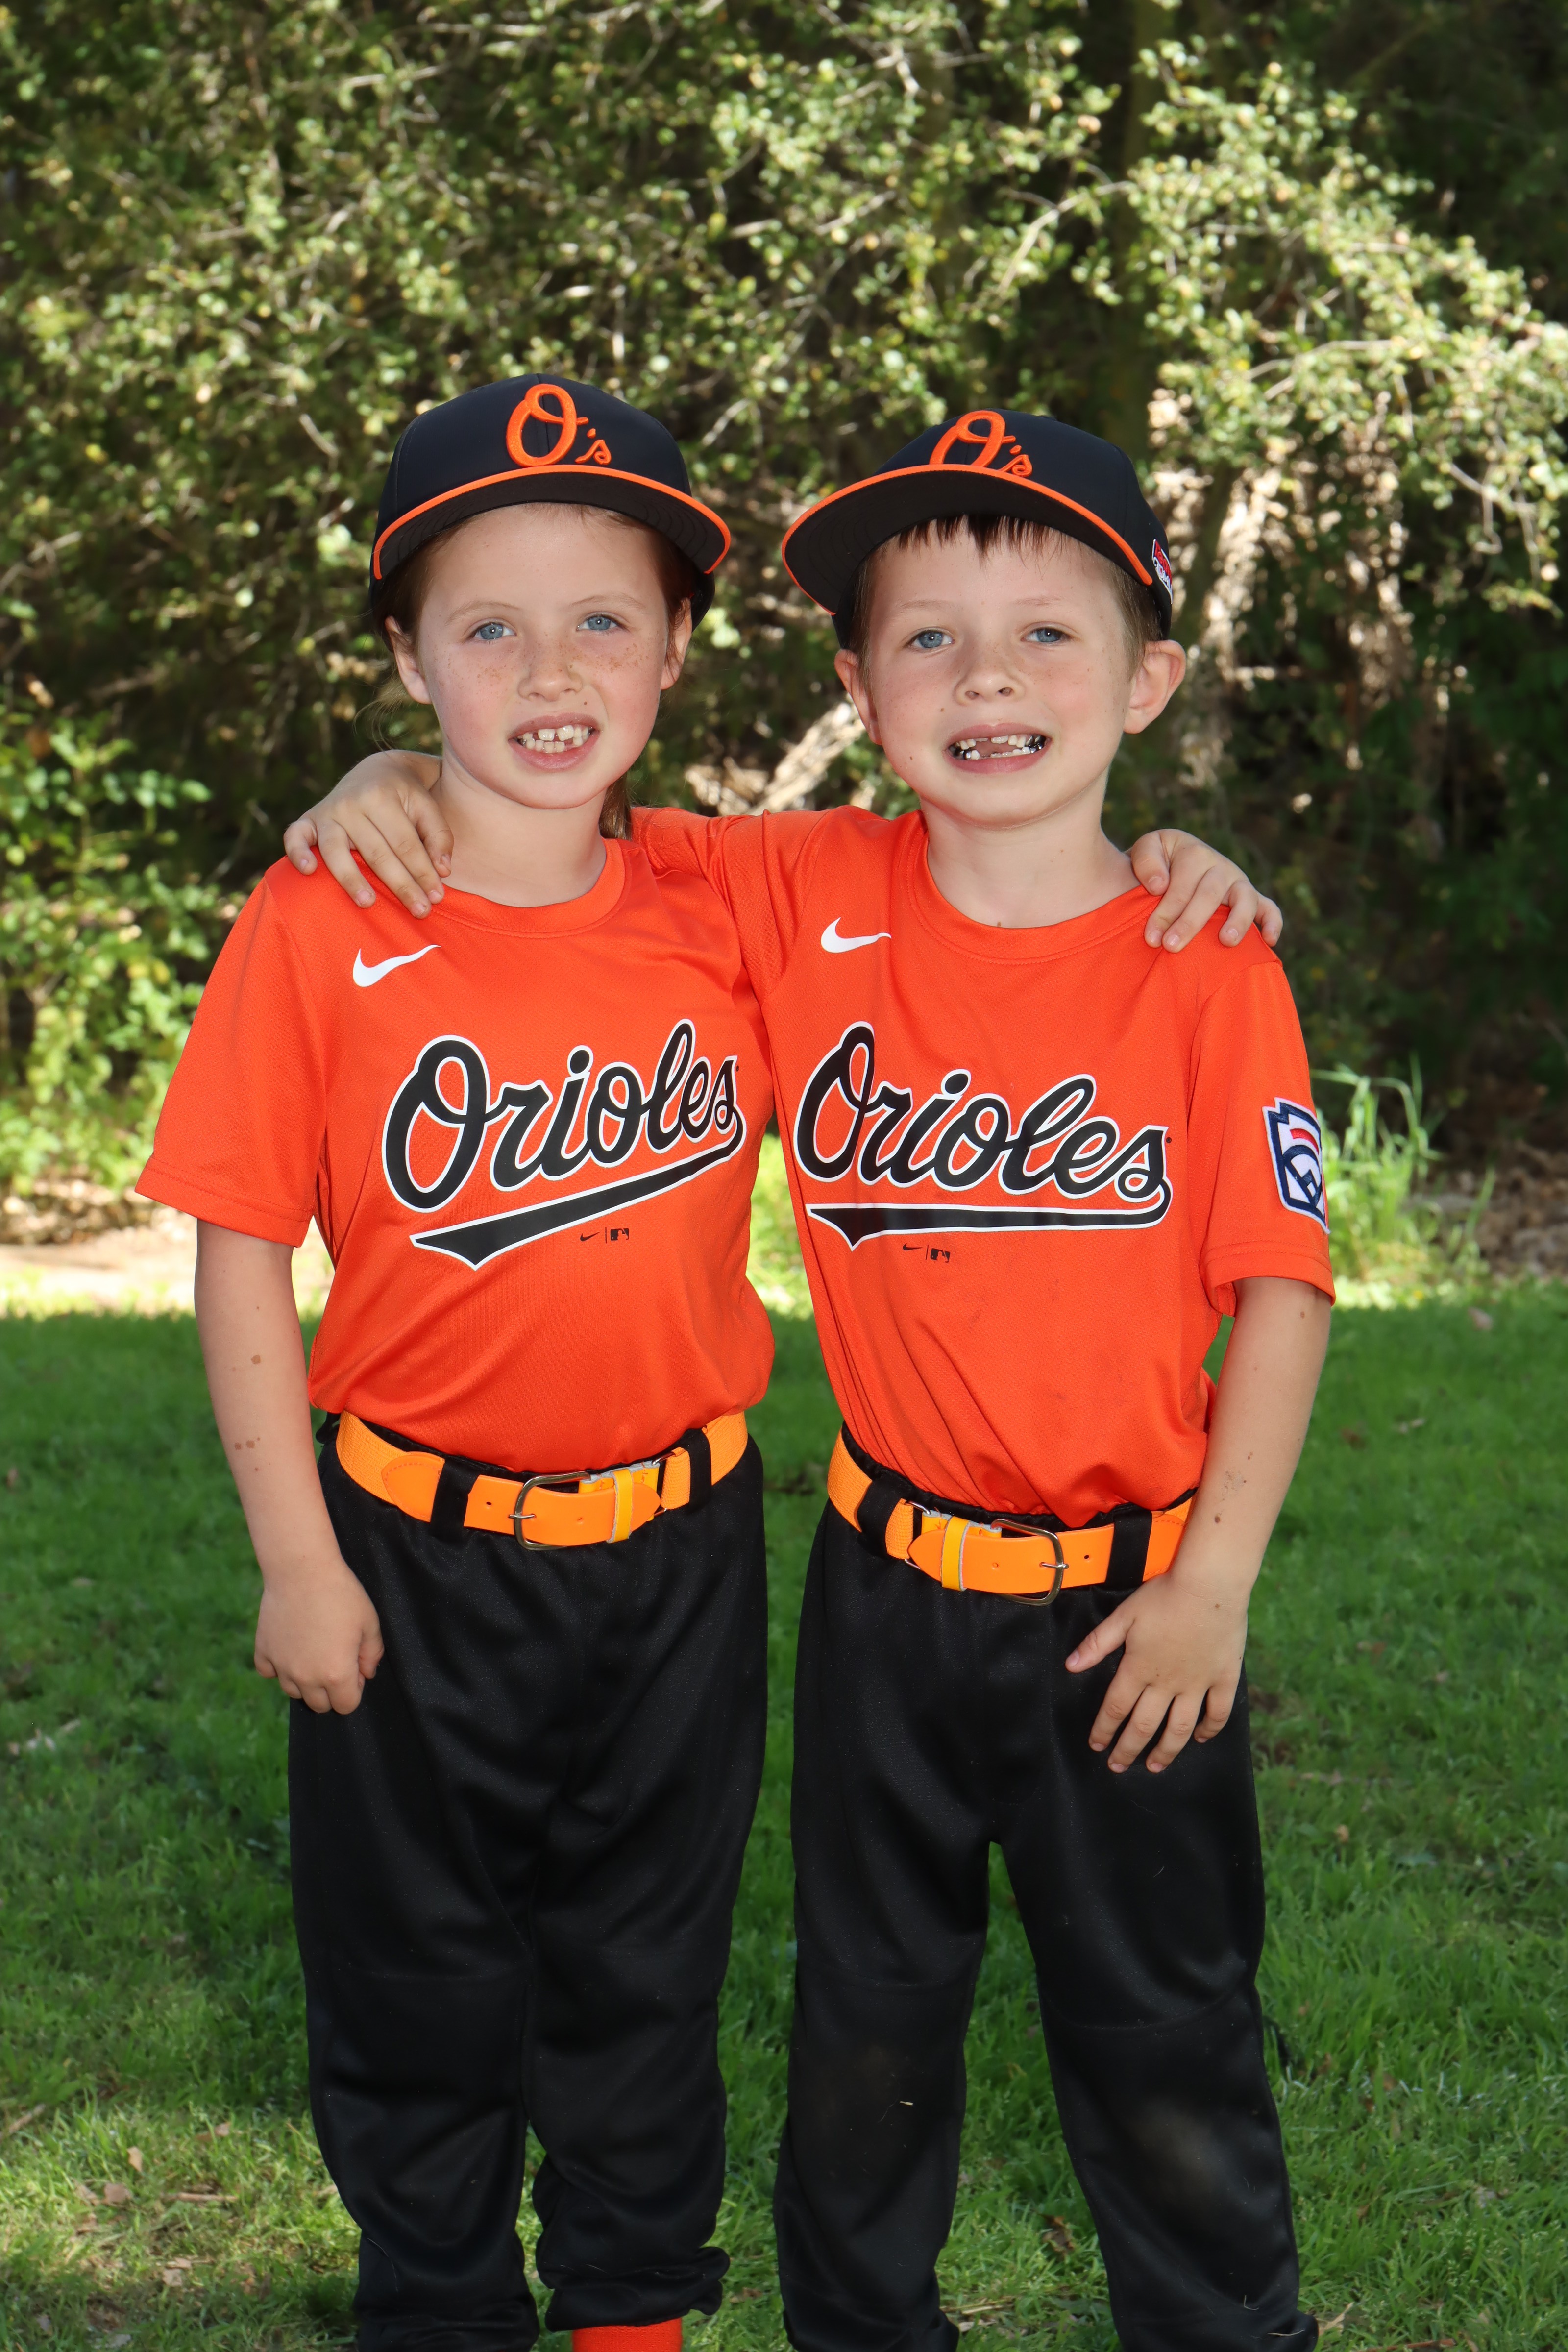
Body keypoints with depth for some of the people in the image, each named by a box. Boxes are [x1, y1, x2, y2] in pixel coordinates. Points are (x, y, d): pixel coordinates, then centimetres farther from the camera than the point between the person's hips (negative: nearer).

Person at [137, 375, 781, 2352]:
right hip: (417, 1556, -2)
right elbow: (243, 1256, -9)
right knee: (418, 1980, 14)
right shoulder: (320, 928, -13)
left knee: (649, 1966, 18)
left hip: (677, 1543, 2)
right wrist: (296, 1559, -8)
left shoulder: (724, 915, -5)